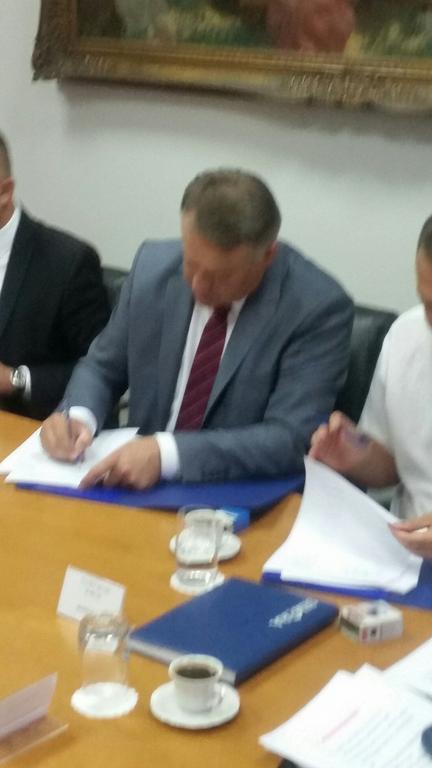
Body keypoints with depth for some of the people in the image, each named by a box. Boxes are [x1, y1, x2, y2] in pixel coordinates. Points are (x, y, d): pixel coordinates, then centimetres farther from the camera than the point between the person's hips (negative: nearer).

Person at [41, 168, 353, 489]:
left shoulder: (319, 308, -15)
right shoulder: (153, 265, -3)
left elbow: (289, 439, -20)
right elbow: (103, 367, 10)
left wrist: (167, 453, -29)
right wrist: (77, 415, -11)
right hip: (142, 491, 4)